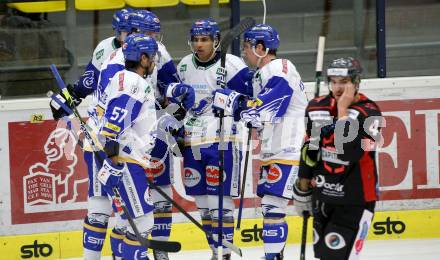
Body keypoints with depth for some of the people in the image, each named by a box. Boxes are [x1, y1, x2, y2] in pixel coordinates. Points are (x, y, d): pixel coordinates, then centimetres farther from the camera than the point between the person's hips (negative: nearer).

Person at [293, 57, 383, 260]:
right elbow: (309, 151, 13)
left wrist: (343, 109, -23)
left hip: (355, 199, -6)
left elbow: (349, 152, -29)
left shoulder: (368, 112, -15)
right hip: (323, 196, 6)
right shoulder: (317, 108, 2)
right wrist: (302, 192, 18)